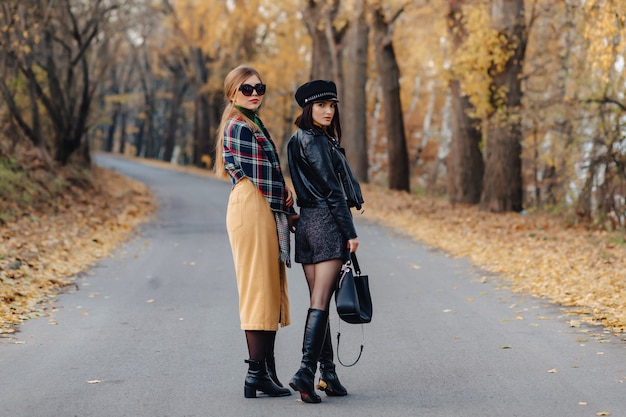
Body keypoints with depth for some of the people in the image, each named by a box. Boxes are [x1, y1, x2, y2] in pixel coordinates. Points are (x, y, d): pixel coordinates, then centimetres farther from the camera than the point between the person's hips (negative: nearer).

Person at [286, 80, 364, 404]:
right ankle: (306, 370, -18)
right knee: (321, 302, -11)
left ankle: (327, 374, 13)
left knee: (318, 301, 9)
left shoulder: (298, 141, 16)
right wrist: (350, 232, -12)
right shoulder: (318, 141, -11)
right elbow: (332, 190, -14)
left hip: (306, 222, 9)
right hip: (327, 223, -9)